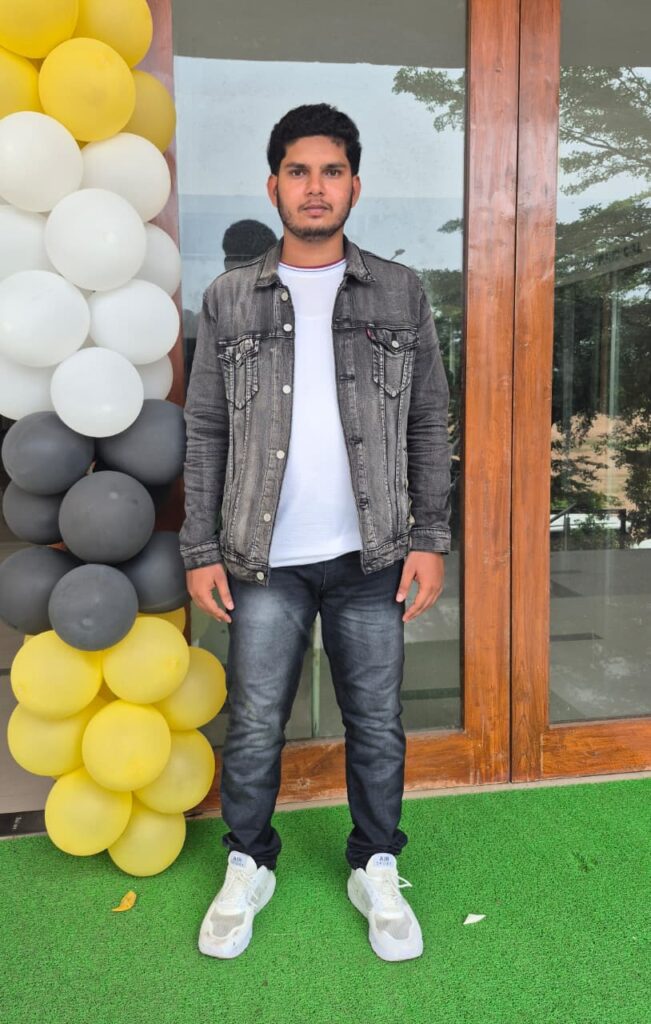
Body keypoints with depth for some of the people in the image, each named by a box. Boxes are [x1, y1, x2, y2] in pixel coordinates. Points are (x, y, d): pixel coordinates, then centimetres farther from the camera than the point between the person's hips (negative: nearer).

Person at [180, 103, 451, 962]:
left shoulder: (401, 294, 4)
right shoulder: (229, 300, 4)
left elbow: (429, 424, 4)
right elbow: (205, 432, 4)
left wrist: (430, 538, -3)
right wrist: (201, 550, -1)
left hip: (373, 556, 1)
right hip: (265, 559, 0)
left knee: (377, 724, 11)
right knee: (253, 725, 10)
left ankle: (377, 870, 33)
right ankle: (249, 867, 34)